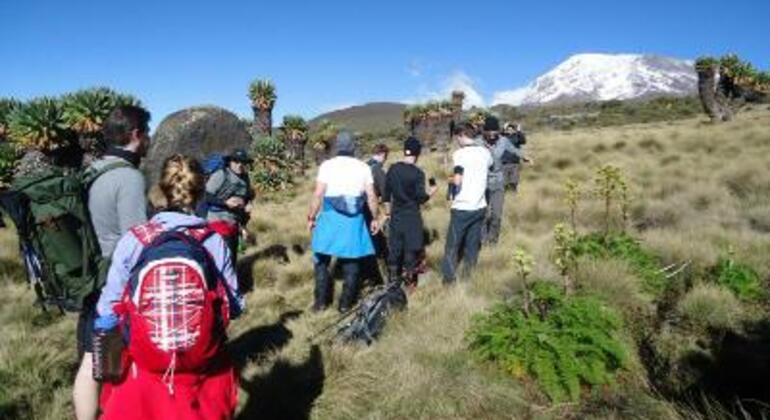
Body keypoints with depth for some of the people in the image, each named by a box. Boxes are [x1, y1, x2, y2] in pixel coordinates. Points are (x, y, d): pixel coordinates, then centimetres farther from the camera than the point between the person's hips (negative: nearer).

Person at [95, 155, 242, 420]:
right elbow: (235, 306, -5)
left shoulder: (132, 240, -12)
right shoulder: (214, 242, -12)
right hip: (203, 371, 0)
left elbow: (107, 310, -5)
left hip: (146, 372, 0)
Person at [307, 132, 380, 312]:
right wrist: (375, 218, 13)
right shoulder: (363, 167, 4)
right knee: (351, 261, 12)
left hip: (330, 217, -2)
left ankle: (321, 301, 15)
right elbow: (371, 197, 2)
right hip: (354, 219, 2)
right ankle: (346, 303, 17)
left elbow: (318, 195, -8)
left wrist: (311, 218, 1)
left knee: (321, 260, 14)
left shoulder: (327, 165, -3)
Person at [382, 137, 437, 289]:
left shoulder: (393, 169, -1)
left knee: (395, 246, 13)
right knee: (411, 247, 6)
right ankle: (409, 279, 14)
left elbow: (386, 192, 6)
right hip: (412, 215, -5)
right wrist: (430, 192, 6)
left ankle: (393, 278, 22)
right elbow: (421, 197, -14)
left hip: (396, 214, 5)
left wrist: (388, 209, 19)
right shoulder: (417, 173, -15)